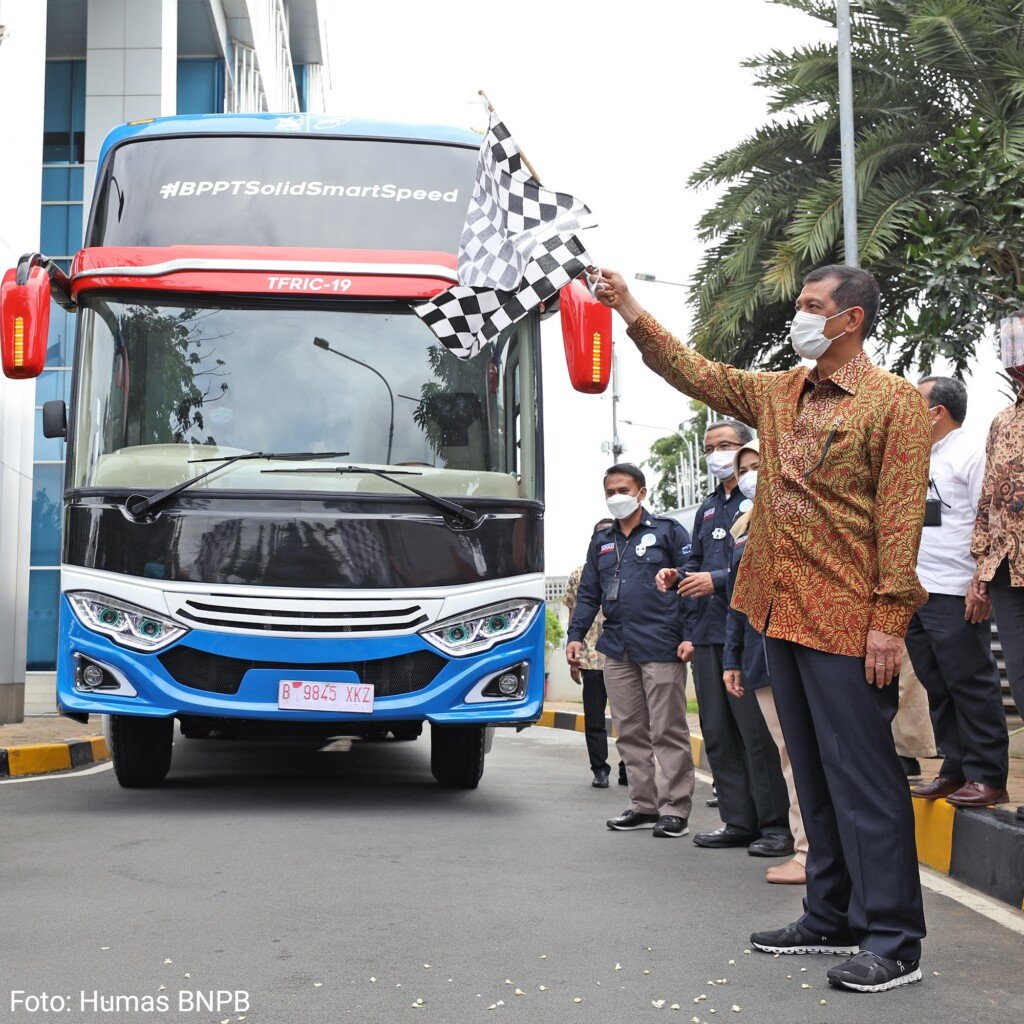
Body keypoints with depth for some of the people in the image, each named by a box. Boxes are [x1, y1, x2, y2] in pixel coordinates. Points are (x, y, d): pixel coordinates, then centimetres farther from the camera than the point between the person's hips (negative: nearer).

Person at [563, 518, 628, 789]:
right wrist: (573, 658, 6)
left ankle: (628, 770, 11)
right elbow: (574, 619, 11)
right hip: (592, 657, 1)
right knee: (594, 718, 4)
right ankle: (600, 770, 13)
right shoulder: (579, 576, 10)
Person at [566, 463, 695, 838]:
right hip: (616, 650, 6)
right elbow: (588, 593, 20)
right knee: (629, 732, 9)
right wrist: (576, 635, 8)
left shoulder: (668, 532, 2)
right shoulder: (601, 541, 18)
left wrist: (690, 635, -13)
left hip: (660, 648, -6)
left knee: (668, 731, -2)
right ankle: (643, 805, 17)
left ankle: (675, 809, 4)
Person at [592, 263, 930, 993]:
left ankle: (895, 942, 4)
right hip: (783, 613, 8)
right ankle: (833, 918, 26)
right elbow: (695, 372, 19)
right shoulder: (779, 394, 15)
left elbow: (901, 518, -13)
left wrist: (890, 619, -17)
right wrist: (631, 312, 13)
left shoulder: (894, 401, -7)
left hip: (848, 622, -8)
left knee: (863, 777, -4)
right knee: (815, 774, 15)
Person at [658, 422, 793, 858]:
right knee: (718, 733, 10)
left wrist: (718, 579, -18)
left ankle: (776, 825, 2)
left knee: (757, 732, -6)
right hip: (708, 634, 9)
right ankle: (738, 821, 17)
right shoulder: (708, 507, 21)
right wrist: (677, 575, 9)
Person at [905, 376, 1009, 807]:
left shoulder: (971, 452, -7)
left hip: (956, 597, -8)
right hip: (915, 594, 9)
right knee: (938, 689, 12)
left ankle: (987, 778, 5)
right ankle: (955, 770, 21)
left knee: (970, 687, -3)